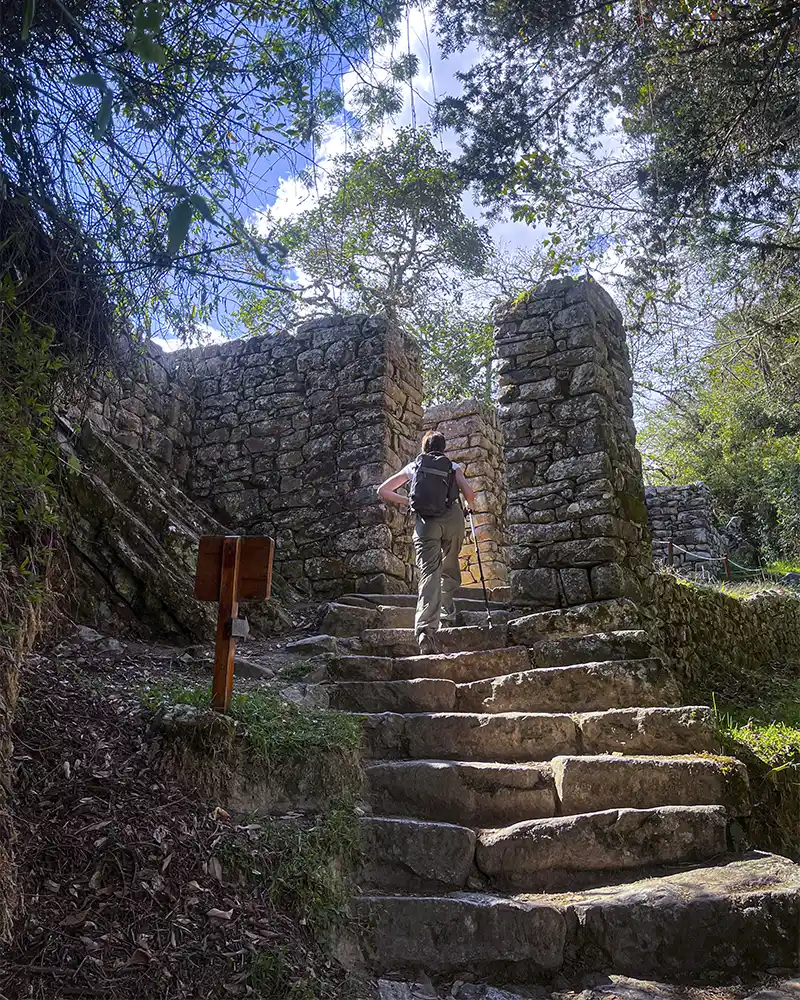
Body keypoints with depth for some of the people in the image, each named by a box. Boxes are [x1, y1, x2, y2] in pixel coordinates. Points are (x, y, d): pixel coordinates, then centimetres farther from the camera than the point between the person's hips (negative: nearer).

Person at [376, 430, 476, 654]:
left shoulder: (413, 466, 22)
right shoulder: (452, 466, 19)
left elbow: (382, 491, 18)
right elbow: (468, 492, 3)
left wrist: (407, 501, 26)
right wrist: (469, 503, 26)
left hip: (425, 522, 0)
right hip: (452, 517, 0)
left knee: (429, 573, -8)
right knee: (450, 567, 21)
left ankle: (426, 627, -25)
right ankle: (447, 615, 17)